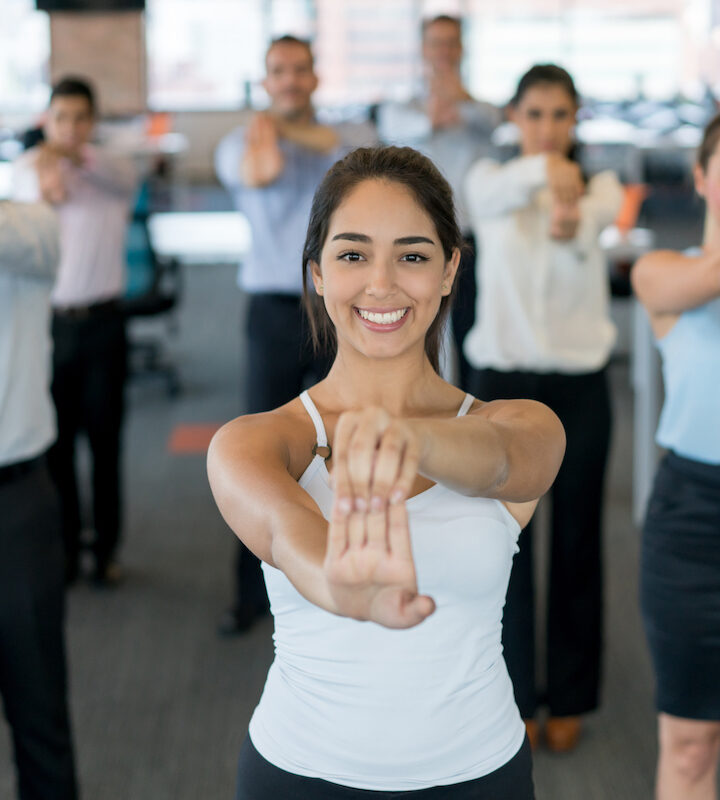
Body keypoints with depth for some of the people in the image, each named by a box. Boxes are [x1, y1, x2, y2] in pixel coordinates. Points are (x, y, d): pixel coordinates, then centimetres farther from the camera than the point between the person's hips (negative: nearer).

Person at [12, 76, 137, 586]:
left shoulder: (115, 171, 0)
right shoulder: (27, 167, 1)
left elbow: (120, 176, -25)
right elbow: (28, 190, -24)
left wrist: (73, 154, -45)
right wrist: (45, 179, -49)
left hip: (102, 320, 0)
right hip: (48, 320, 0)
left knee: (105, 439, 6)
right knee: (55, 443, 6)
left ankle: (106, 549, 18)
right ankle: (63, 548, 18)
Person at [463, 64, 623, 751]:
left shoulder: (599, 185, 1)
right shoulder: (489, 182, 0)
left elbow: (602, 211, -25)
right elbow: (498, 193, -27)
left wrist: (570, 223, -52)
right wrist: (543, 169, -52)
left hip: (579, 384, 0)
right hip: (502, 379, 0)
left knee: (576, 543, 8)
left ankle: (569, 696, 23)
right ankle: (514, 696, 19)